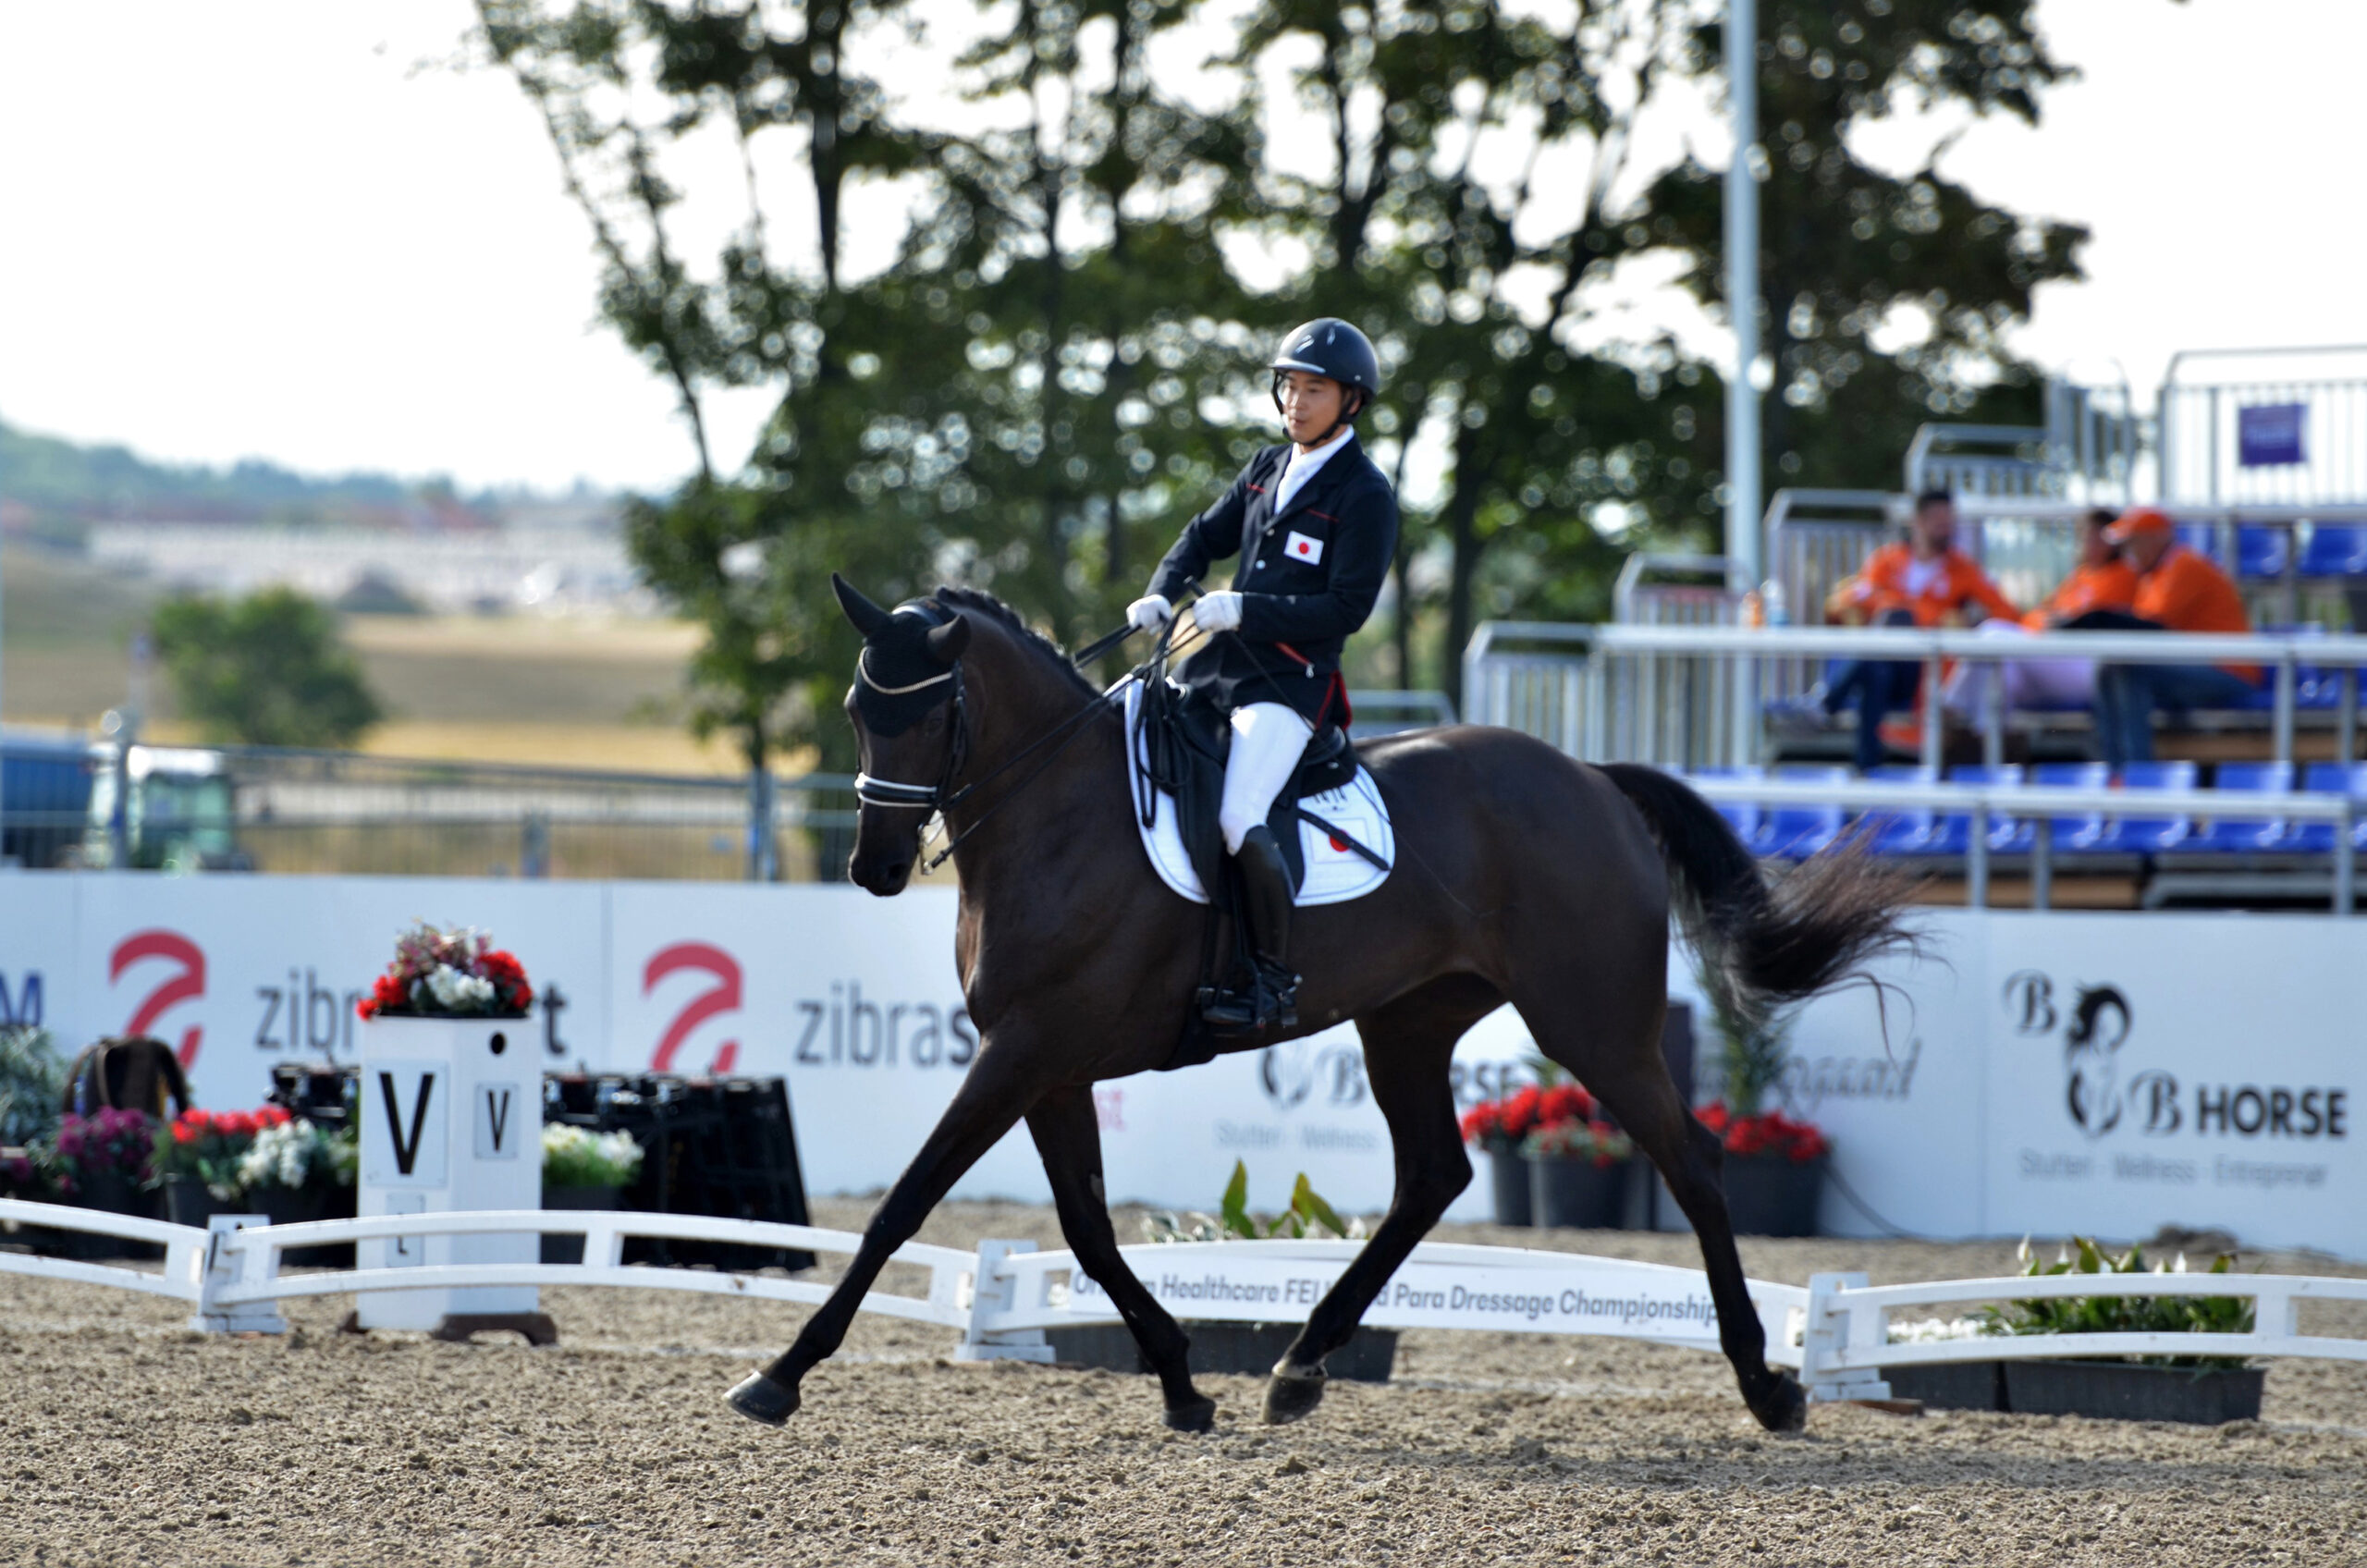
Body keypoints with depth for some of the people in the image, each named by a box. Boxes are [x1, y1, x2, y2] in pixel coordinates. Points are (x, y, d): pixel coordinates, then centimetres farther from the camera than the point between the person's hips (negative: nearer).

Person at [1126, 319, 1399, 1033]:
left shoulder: (1365, 494, -9)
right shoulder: (1268, 468, 13)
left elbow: (1346, 608, -15)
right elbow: (1206, 536, 22)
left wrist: (1245, 609, -20)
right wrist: (1161, 593, 2)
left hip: (1292, 680, -8)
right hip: (1218, 663, 8)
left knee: (1239, 820, -27)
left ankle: (1274, 980, -16)